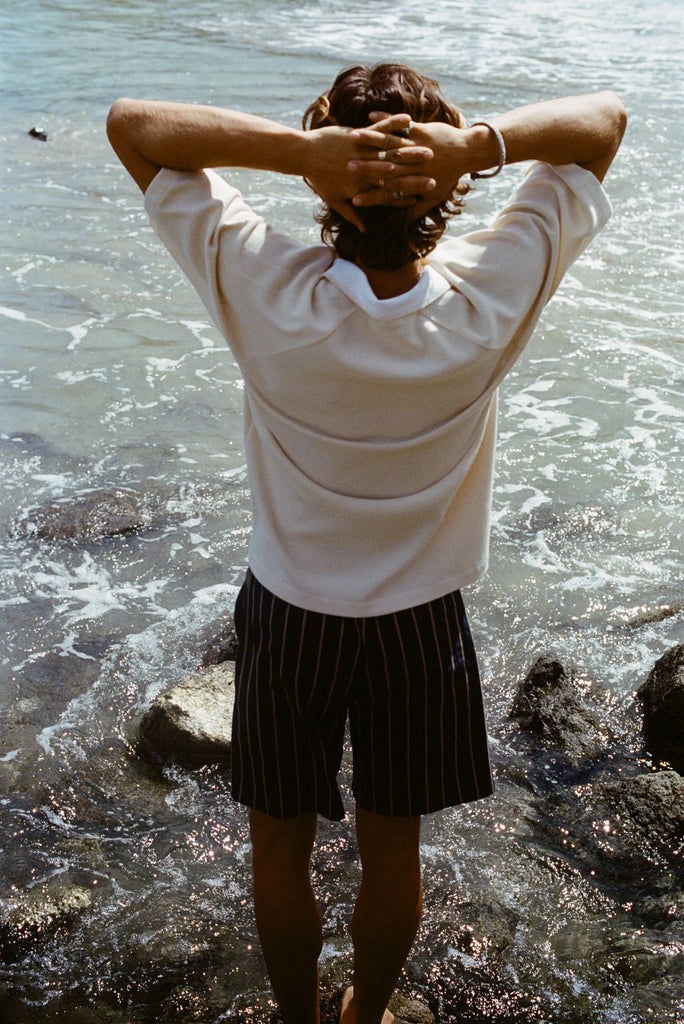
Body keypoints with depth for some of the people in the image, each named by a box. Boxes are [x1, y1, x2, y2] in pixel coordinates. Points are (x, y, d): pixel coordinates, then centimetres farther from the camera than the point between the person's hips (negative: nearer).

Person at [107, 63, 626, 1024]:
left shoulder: (268, 294, -27)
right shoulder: (490, 302, -23)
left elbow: (129, 123, -17)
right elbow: (605, 118, -11)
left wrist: (298, 148, -31)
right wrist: (481, 143, -30)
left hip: (289, 620, -1)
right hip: (420, 625, 2)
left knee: (280, 852, 22)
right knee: (391, 850, 23)